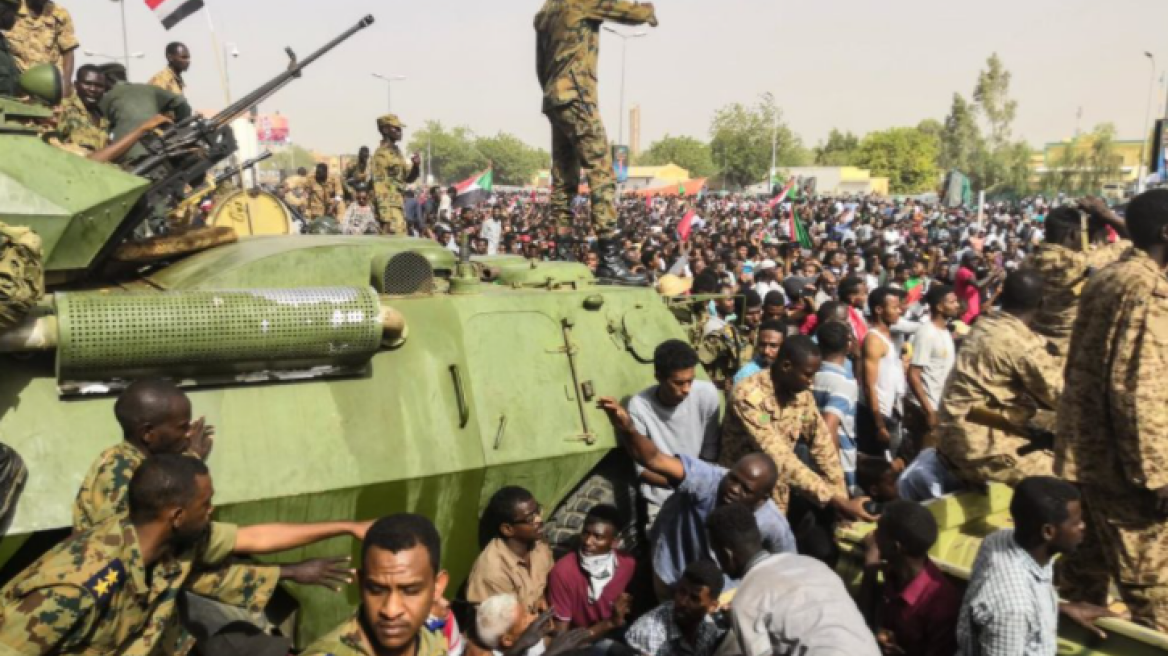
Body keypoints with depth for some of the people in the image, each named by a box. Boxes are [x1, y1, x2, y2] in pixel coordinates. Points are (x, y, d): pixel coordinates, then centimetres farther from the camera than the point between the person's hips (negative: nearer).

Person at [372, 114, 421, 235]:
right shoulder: (381, 154, -12)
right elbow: (379, 186, -18)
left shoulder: (397, 151, 15)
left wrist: (416, 165, 1)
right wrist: (385, 217, -23)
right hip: (389, 207, -10)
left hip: (399, 206, 10)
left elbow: (407, 177, 24)